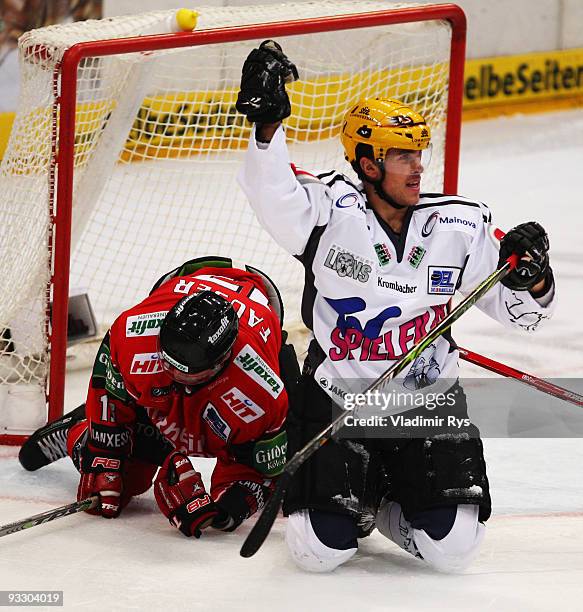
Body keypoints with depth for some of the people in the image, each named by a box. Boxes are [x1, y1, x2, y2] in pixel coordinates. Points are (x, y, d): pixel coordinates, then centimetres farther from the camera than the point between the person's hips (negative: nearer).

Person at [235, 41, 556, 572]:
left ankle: (392, 503, 23)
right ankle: (356, 494, 24)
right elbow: (271, 193, -28)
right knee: (320, 549, -11)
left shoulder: (461, 227, -3)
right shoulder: (330, 213, -11)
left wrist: (531, 277, -18)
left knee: (453, 547, -10)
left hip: (429, 402, 2)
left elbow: (520, 309, 3)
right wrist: (268, 123, -41)